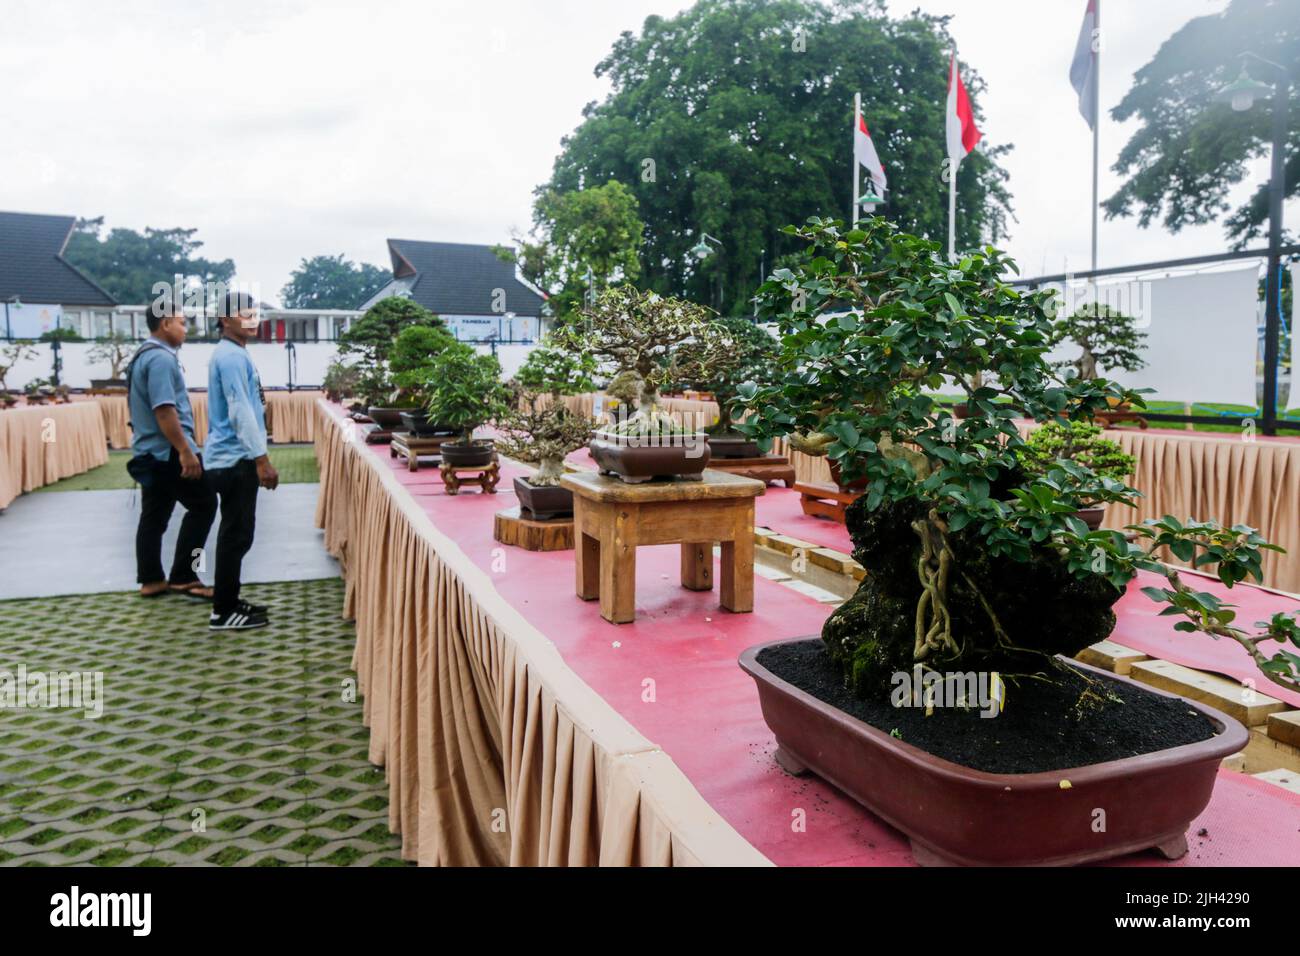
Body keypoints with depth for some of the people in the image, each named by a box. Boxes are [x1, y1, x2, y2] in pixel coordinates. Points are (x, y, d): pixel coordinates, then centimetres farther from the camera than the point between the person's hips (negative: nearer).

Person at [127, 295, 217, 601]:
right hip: (168, 451, -10)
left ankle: (151, 580, 16)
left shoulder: (143, 355, 17)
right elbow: (164, 410, -25)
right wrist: (185, 451, -26)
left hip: (150, 450, 10)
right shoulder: (161, 358, -17)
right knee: (203, 504, -4)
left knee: (154, 515, 11)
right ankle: (183, 577, -3)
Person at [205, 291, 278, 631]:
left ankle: (228, 602, 24)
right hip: (235, 459, -10)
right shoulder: (232, 356, -15)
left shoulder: (231, 354, 17)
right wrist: (262, 459, -22)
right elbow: (241, 412, -22)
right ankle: (223, 612, 3)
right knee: (237, 535, -4)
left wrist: (257, 457, 23)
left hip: (231, 457, 10)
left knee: (235, 533, 15)